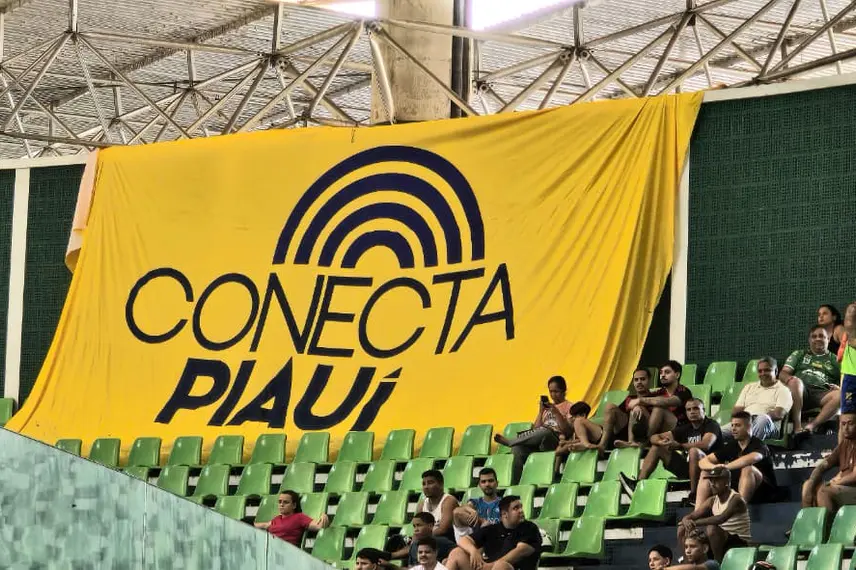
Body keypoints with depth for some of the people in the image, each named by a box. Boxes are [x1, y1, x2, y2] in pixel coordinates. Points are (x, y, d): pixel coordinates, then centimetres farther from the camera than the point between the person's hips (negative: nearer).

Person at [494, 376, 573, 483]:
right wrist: (541, 412, 4)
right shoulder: (546, 407, 27)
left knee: (544, 432, -42)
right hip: (538, 442, 5)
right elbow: (536, 429, 16)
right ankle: (514, 485, -35)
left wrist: (556, 412, -12)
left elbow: (568, 431, -4)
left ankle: (509, 441, -27)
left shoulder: (568, 407, 11)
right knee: (517, 448, -30)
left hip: (556, 441, -5)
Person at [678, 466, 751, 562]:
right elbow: (692, 516, 3)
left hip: (740, 543, -8)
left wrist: (696, 523, -36)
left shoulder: (736, 499, -17)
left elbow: (722, 518, -34)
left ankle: (719, 563, -23)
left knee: (711, 528, -35)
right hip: (723, 541, 8)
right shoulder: (712, 501, 6)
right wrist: (686, 521, -23)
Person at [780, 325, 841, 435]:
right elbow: (782, 374, 16)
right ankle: (797, 427, -38)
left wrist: (838, 387, -7)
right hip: (801, 390, 0)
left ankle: (811, 425, -43)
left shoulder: (835, 360, 26)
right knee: (795, 381, -36)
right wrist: (789, 378, -9)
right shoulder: (799, 355, 28)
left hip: (821, 394, 0)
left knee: (840, 395, -33)